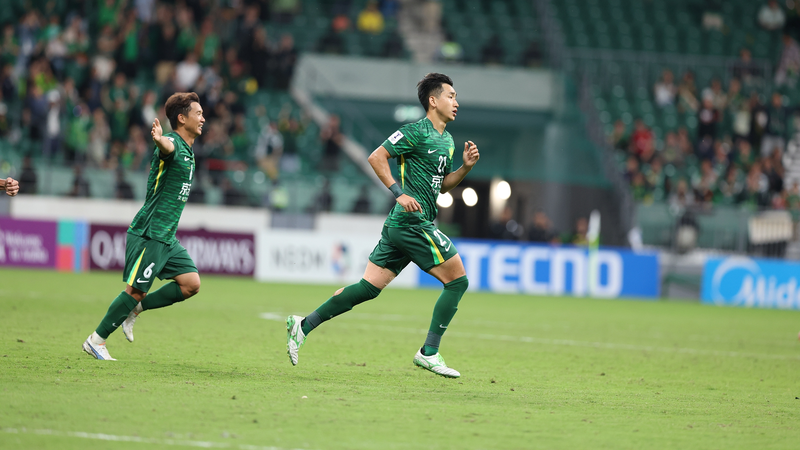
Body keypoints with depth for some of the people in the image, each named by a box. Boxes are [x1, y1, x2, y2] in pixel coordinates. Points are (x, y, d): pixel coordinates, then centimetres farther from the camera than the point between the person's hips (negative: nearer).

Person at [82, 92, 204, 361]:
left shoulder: (188, 150, 15)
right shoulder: (173, 143, -15)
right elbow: (167, 147, -41)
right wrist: (159, 140, -62)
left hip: (166, 237, 9)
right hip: (148, 234, -9)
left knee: (191, 283, -1)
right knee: (136, 289, -8)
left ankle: (134, 310, 10)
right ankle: (96, 341, 4)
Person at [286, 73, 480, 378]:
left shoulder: (447, 141, 19)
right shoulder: (416, 132, -9)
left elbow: (442, 185, 27)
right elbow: (376, 158, -12)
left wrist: (465, 167, 10)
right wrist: (400, 193, -19)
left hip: (399, 225, 9)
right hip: (412, 223, -9)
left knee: (369, 287, 6)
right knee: (457, 280, -6)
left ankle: (304, 325, 8)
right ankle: (429, 353, -3)